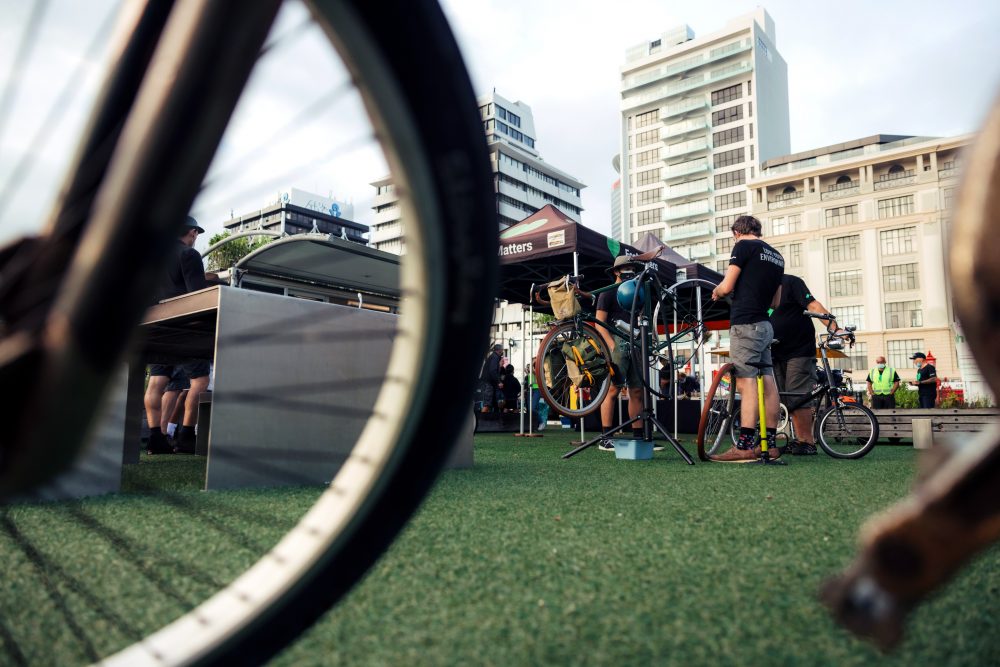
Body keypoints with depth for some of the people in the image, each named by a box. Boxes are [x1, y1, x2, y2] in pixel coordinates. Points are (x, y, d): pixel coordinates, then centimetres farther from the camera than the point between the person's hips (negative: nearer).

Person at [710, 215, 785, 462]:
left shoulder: (744, 246, -5)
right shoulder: (777, 256, 19)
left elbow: (726, 286, -10)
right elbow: (776, 301, 21)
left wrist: (716, 292, 11)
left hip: (745, 324, -8)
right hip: (765, 326, 8)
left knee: (746, 384, -13)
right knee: (767, 383, 7)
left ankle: (745, 446, -16)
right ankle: (770, 444, 12)